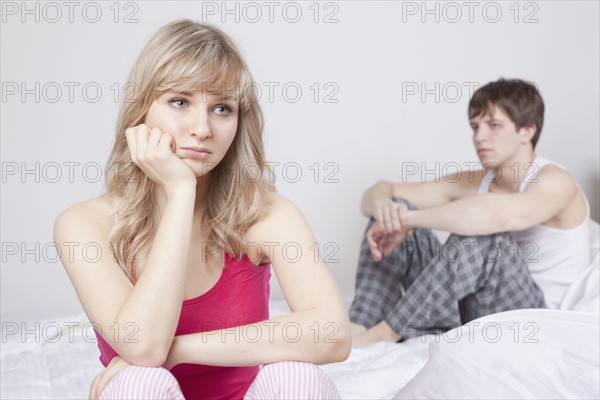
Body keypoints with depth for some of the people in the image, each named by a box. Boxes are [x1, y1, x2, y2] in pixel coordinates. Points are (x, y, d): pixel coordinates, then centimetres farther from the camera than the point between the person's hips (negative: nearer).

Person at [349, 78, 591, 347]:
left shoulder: (554, 181, -14)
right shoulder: (474, 183, 5)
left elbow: (496, 214, -39)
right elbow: (380, 191, 3)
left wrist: (408, 218, -31)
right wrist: (384, 208, -23)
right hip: (467, 310, 6)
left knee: (482, 237, -36)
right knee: (393, 208, -4)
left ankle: (384, 333, -26)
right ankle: (360, 325, -19)